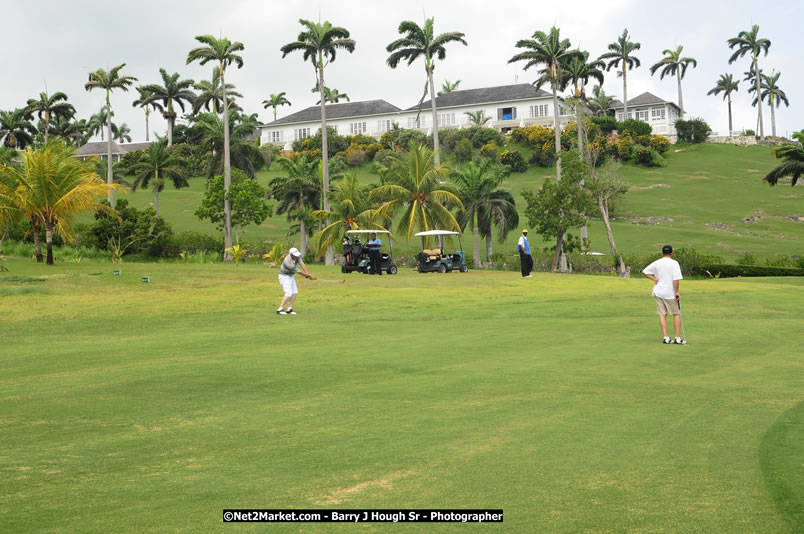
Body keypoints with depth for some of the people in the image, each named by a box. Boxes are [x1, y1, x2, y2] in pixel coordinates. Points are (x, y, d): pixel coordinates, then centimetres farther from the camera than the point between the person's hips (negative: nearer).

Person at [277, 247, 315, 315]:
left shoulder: (297, 255, -13)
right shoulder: (289, 263, -35)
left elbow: (302, 264, -15)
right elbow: (298, 271, -24)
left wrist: (307, 274, -29)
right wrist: (309, 276, -14)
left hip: (290, 276, 9)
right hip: (284, 277, -9)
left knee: (295, 292, 1)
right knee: (289, 293, -18)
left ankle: (289, 309, 4)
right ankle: (279, 310, -18)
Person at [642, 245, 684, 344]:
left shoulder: (656, 263, 3)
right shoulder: (674, 263, -11)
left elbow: (644, 271, 12)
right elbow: (676, 279, -18)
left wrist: (654, 279, 6)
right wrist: (677, 292, -12)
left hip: (659, 293, 3)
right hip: (670, 293, -3)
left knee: (662, 315, 7)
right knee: (677, 314, 8)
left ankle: (666, 338, 3)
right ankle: (678, 338, 5)